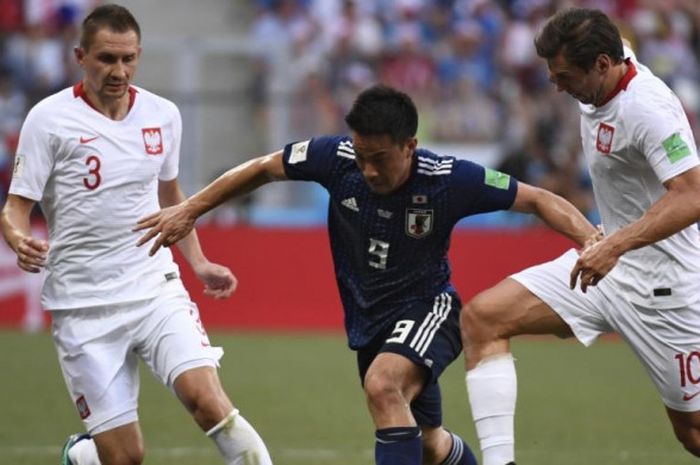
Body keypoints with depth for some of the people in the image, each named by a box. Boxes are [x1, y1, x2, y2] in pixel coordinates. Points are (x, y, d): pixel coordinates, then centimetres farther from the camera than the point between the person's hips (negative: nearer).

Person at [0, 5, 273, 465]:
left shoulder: (163, 115, 5)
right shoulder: (49, 120, -7)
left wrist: (200, 263, 19)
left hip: (156, 286, 3)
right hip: (84, 303, -3)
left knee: (206, 397, -23)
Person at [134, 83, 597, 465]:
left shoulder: (450, 179, -26)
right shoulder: (336, 157, -18)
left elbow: (537, 199, -17)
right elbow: (262, 169, -2)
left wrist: (594, 241, -31)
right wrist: (189, 210, 0)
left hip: (427, 308, -5)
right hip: (367, 318, 5)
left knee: (383, 385, -34)